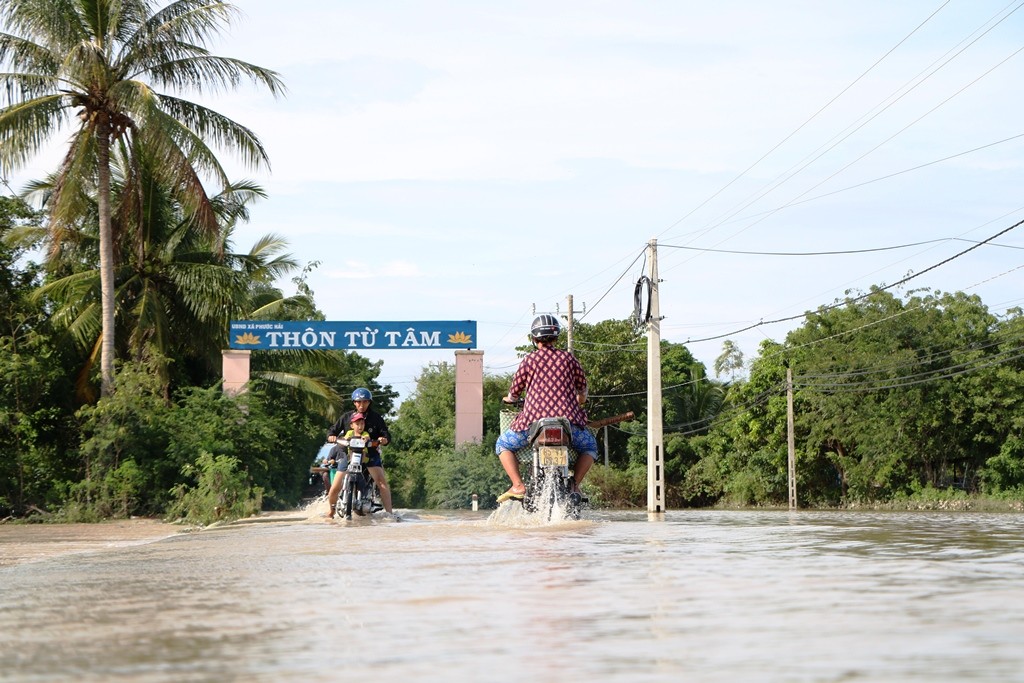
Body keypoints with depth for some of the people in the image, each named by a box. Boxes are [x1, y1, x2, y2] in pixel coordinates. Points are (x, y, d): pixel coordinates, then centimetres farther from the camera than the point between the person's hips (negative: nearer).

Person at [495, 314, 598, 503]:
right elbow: (582, 386, 23)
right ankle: (574, 485, 8)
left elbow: (514, 390, 15)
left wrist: (509, 399, 39)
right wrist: (581, 400, 47)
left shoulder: (529, 360, 6)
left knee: (503, 445, 21)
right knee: (589, 447, 28)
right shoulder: (568, 358, 10)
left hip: (533, 421, -1)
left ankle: (518, 486, 2)